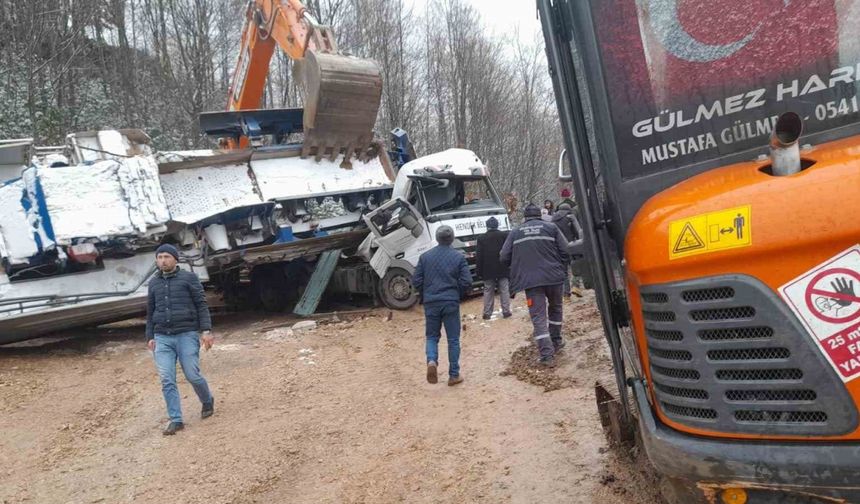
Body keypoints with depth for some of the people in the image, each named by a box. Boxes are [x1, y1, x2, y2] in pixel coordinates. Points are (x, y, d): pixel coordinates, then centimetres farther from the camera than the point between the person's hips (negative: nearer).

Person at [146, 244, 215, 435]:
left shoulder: (188, 278, 2)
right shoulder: (154, 283, 15)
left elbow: (201, 305, -2)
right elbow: (150, 312, 21)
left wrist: (206, 330, -10)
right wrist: (150, 337, 14)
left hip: (187, 335, -4)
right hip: (162, 338, 4)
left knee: (192, 375, -3)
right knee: (167, 380, -4)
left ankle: (207, 402, 26)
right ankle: (175, 420, 4)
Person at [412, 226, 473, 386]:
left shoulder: (425, 256, 1)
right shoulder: (459, 257, -3)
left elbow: (416, 281, 1)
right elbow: (466, 282, -7)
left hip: (430, 303, 1)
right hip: (451, 303, -1)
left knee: (432, 336, 15)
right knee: (453, 339, 8)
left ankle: (431, 361, -13)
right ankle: (454, 375, 13)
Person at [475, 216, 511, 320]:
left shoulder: (481, 238, -4)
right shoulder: (505, 235, -3)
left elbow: (478, 256, -3)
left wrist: (479, 271, 2)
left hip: (488, 270, 0)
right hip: (503, 269, 0)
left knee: (488, 291, 6)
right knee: (504, 290, 7)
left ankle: (487, 313, 7)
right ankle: (506, 311, 9)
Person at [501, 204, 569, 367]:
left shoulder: (515, 233, 7)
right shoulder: (551, 228, 6)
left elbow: (504, 258, 5)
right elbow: (565, 251, -1)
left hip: (530, 280, -1)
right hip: (553, 277, 1)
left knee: (539, 318, 0)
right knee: (555, 307, 26)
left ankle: (547, 355, -8)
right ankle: (556, 341, 34)